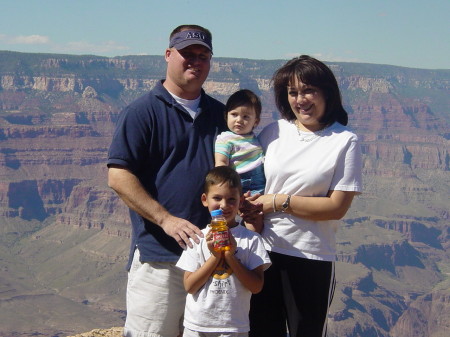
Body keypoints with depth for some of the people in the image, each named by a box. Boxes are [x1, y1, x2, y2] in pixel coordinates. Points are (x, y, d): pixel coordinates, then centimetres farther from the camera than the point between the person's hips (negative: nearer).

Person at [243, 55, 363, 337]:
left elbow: (337, 207, -10)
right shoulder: (273, 132, 5)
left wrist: (279, 202, -12)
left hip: (313, 259, -3)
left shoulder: (344, 141, -5)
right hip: (264, 250, 3)